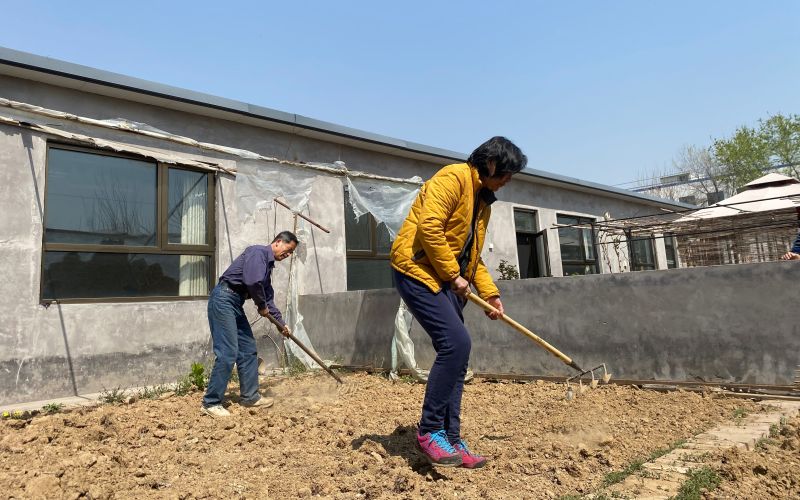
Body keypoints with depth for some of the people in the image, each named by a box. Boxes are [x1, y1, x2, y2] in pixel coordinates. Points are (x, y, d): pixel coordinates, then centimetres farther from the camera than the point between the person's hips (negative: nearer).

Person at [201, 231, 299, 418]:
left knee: (248, 349, 10)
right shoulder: (258, 252, -10)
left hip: (235, 304, 10)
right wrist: (262, 306, -7)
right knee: (228, 352, -11)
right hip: (223, 299, -10)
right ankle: (211, 402, -2)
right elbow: (253, 282, -24)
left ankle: (250, 396, 19)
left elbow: (268, 296, 25)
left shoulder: (268, 263, 19)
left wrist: (281, 322, 27)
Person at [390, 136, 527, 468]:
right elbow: (428, 227, -21)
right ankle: (429, 431, -7)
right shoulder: (453, 177, -9)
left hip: (448, 281, 10)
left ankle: (450, 439, 12)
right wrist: (453, 275, -15)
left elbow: (473, 254, 24)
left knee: (456, 353, 4)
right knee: (456, 343, -21)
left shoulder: (483, 201, 20)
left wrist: (489, 292, 13)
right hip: (419, 270, -10)